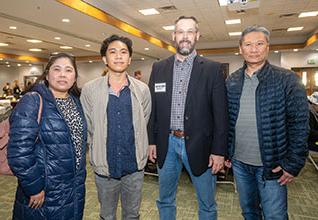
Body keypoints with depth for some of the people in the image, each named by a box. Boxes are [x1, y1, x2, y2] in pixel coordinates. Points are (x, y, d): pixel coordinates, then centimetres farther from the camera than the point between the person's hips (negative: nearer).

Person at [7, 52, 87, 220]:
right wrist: (34, 187, -17)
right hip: (44, 195, -6)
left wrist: (79, 178, 13)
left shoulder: (75, 101, 5)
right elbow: (19, 151, -22)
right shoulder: (33, 102, -16)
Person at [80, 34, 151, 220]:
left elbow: (143, 125, 4)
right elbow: (89, 128, 0)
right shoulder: (89, 89, -7)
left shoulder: (142, 89, -5)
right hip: (104, 167, 0)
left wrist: (138, 154, 6)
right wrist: (99, 153, 5)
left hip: (135, 166, 1)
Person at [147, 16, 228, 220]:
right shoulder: (159, 68, 4)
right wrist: (151, 140, 5)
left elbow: (220, 114, -5)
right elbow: (153, 108, 7)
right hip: (167, 144, 3)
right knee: (165, 201, 20)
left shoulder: (213, 69, -4)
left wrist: (219, 151, -8)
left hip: (199, 145, -2)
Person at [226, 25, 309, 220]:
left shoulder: (287, 80, -8)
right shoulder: (231, 82, 3)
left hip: (272, 165, -3)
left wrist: (293, 164, -12)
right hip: (239, 162, 4)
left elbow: (299, 125, -10)